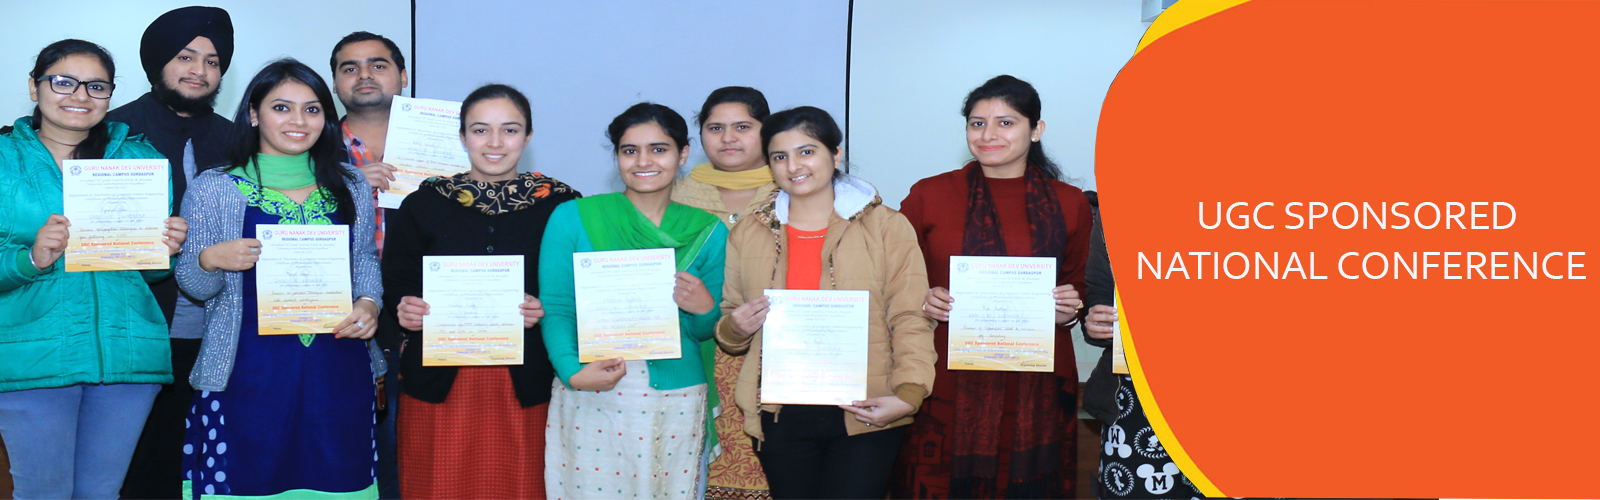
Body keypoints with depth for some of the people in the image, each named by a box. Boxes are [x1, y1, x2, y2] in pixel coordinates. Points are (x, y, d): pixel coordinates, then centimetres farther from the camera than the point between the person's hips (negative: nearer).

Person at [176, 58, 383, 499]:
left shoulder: (351, 187, 10)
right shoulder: (213, 188, 2)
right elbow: (192, 285, 6)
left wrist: (368, 303, -2)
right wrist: (209, 260, -16)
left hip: (340, 373, 3)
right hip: (249, 375, -2)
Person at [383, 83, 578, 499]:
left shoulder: (560, 205, 3)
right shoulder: (423, 205, 7)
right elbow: (394, 292, 8)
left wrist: (546, 312, -15)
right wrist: (404, 312, -13)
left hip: (526, 388, 0)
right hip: (439, 386, 1)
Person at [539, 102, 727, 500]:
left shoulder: (708, 232, 6)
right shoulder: (572, 218, 2)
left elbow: (706, 332, 11)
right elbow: (555, 308, -3)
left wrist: (704, 309, -11)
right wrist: (573, 372, -20)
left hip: (676, 403, 1)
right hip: (588, 403, -1)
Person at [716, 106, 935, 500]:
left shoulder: (886, 226, 2)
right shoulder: (748, 234, 12)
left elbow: (910, 320, -4)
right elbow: (729, 328, 19)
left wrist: (908, 394, -17)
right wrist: (736, 329, -5)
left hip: (864, 419, -3)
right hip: (780, 419, 3)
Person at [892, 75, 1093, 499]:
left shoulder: (1069, 205, 9)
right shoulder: (929, 195, 5)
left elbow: (1082, 288, 17)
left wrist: (1070, 310, -4)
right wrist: (922, 302, -11)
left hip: (1036, 388, 1)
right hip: (947, 386, -1)